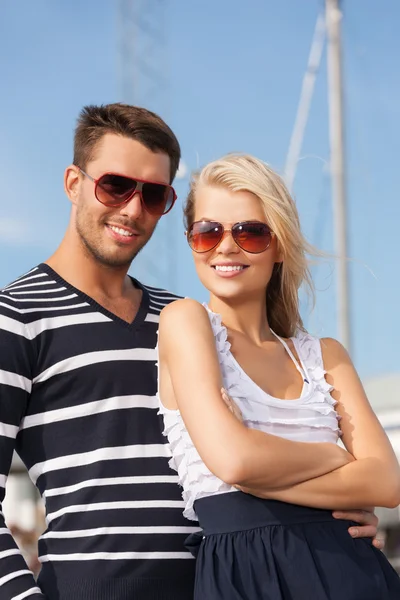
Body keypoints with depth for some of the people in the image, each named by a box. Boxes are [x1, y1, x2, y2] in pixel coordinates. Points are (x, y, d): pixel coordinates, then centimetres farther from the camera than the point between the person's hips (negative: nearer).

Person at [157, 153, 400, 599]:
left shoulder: (325, 356, 11)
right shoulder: (185, 321, -2)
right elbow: (232, 458, -17)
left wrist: (260, 470, -13)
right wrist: (336, 458, -2)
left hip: (346, 564, 4)